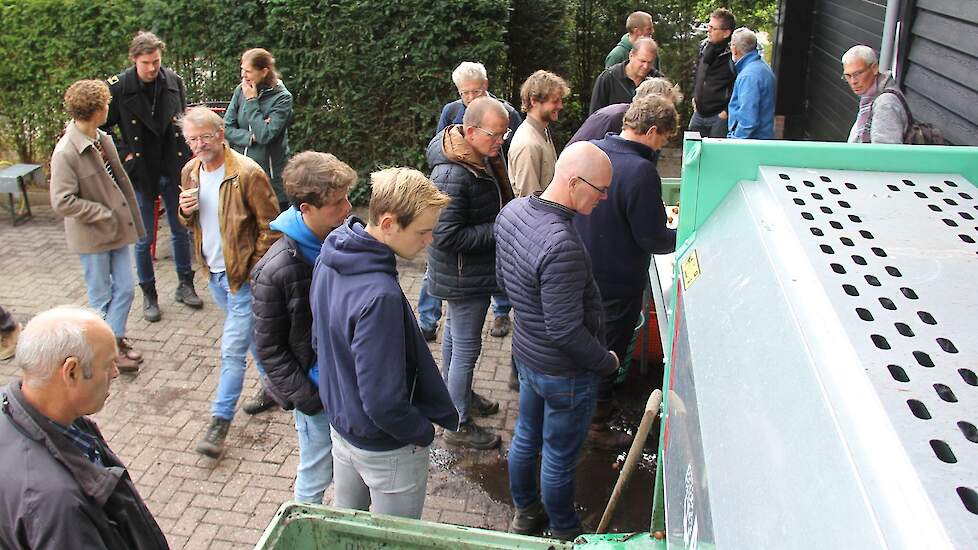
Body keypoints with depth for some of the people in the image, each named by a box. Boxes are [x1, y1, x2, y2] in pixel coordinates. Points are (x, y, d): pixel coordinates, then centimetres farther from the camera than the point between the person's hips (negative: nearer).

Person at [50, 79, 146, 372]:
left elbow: (121, 180, 10)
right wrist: (104, 214, -16)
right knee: (101, 298, 10)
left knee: (124, 289, 12)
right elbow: (62, 202, -22)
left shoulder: (102, 139, 1)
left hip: (118, 228, 6)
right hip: (92, 237, -6)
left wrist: (130, 219, 8)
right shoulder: (65, 152, -21)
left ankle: (117, 338, 30)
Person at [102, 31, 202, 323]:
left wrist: (187, 158, 6)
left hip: (174, 169, 3)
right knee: (144, 238, 6)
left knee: (181, 231, 12)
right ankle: (149, 296, 20)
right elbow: (102, 127, -1)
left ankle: (185, 285, 28)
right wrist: (123, 156, -10)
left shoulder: (174, 82, -2)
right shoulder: (118, 87, -11)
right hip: (140, 173, -3)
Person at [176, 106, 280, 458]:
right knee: (251, 334, 22)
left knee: (233, 348, -4)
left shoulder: (247, 173, -19)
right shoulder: (190, 172, 4)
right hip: (213, 272, 7)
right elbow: (189, 222, 15)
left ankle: (220, 421, 5)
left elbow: (270, 225, -15)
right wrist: (185, 212, -9)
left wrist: (256, 268, -17)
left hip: (243, 274, -7)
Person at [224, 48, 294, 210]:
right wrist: (251, 137, -13)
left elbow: (265, 135, -19)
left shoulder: (282, 98, -9)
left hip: (270, 175, -4)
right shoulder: (240, 90, 4)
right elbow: (226, 129, 3)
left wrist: (252, 101, -13)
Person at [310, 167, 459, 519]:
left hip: (341, 422, 8)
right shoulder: (379, 296, -36)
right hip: (386, 447, -8)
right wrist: (423, 432, -14)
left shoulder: (330, 258, -8)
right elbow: (383, 400, -32)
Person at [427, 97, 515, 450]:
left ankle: (457, 395, 45)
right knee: (466, 348, 2)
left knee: (456, 335, 25)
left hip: (471, 273, 10)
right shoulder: (452, 175, -29)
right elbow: (447, 236, -30)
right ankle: (459, 426, 17)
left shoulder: (483, 160, 2)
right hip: (463, 277, -10)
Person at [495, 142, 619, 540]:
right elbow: (565, 332, -30)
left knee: (526, 436, 26)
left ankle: (524, 513, 48)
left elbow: (503, 281, 7)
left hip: (525, 353, 8)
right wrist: (607, 362, -14)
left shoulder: (512, 212, -7)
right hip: (564, 372, -8)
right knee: (560, 458, 14)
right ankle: (564, 532, 38)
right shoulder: (562, 247, -36)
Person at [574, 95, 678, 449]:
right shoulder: (641, 171, -28)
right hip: (618, 283, -7)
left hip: (581, 270, 7)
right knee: (610, 352, 12)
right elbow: (653, 239, -23)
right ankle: (597, 426, 28)